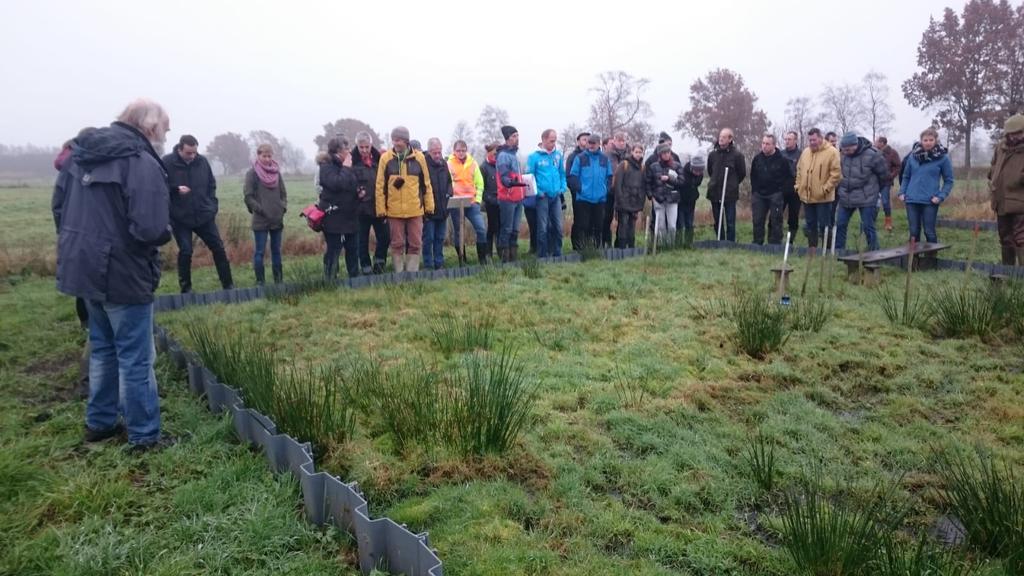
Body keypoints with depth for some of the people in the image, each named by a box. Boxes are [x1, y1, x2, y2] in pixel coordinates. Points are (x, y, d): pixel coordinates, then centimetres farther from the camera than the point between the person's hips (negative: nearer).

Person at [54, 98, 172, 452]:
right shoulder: (142, 163, -19)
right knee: (136, 359, 1)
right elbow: (152, 230, -27)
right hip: (124, 276, -9)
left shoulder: (84, 155, 10)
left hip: (86, 268, 9)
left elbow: (64, 211, 17)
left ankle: (99, 423, 32)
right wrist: (167, 231, -7)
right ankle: (144, 436, 10)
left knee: (103, 348, 21)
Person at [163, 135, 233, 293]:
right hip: (180, 218, -3)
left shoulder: (202, 161, -1)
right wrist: (176, 189, -24)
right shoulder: (167, 162, -11)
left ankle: (228, 285, 16)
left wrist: (212, 205, 4)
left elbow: (212, 184, 10)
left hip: (204, 215, 3)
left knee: (218, 248, 5)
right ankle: (186, 288, 13)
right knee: (185, 251, -2)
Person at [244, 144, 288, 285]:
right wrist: (260, 209, -12)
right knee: (260, 252, -1)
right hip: (260, 220, -5)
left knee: (276, 250, 10)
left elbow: (283, 193, 16)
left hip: (277, 219, 5)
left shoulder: (276, 172, 9)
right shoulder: (252, 173, -5)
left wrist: (283, 207, 2)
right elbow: (248, 195, -7)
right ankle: (260, 282, 4)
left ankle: (279, 280, 16)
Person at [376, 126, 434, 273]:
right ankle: (399, 273, 15)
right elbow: (380, 185, 1)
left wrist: (429, 205, 7)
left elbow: (426, 183, 8)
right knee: (397, 244, 5)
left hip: (415, 209, 1)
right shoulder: (386, 158, 0)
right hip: (394, 210, -1)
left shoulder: (418, 157, 2)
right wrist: (381, 208, -3)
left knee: (415, 243, 3)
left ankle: (412, 272, 13)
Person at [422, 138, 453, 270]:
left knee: (440, 238, 13)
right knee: (428, 238, 0)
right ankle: (428, 265, 8)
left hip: (442, 208, 6)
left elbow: (449, 181, 23)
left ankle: (439, 264, 21)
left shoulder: (443, 163, 9)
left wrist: (449, 193, 4)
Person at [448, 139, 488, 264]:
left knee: (481, 229, -7)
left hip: (472, 202, 2)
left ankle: (483, 258, 3)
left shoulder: (473, 163, 7)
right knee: (457, 232, 5)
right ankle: (462, 260, 15)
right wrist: (450, 197, -10)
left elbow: (480, 183, 8)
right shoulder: (449, 164, 0)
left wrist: (477, 199, 0)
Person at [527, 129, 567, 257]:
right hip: (543, 197, -4)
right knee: (543, 228, -1)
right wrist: (537, 192, -13)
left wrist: (563, 188, 4)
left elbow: (562, 173, 14)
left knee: (558, 227, 8)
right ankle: (542, 256, 8)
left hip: (556, 196, 4)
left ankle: (557, 253, 20)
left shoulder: (558, 154, 6)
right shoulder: (534, 156, -7)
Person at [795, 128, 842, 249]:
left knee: (824, 225, -1)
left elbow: (836, 173, -14)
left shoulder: (832, 152, -9)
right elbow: (799, 170, 19)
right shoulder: (805, 152, 10)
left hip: (823, 197, -6)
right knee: (810, 225, 14)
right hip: (806, 195, 6)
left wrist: (825, 188, -17)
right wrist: (798, 185, 9)